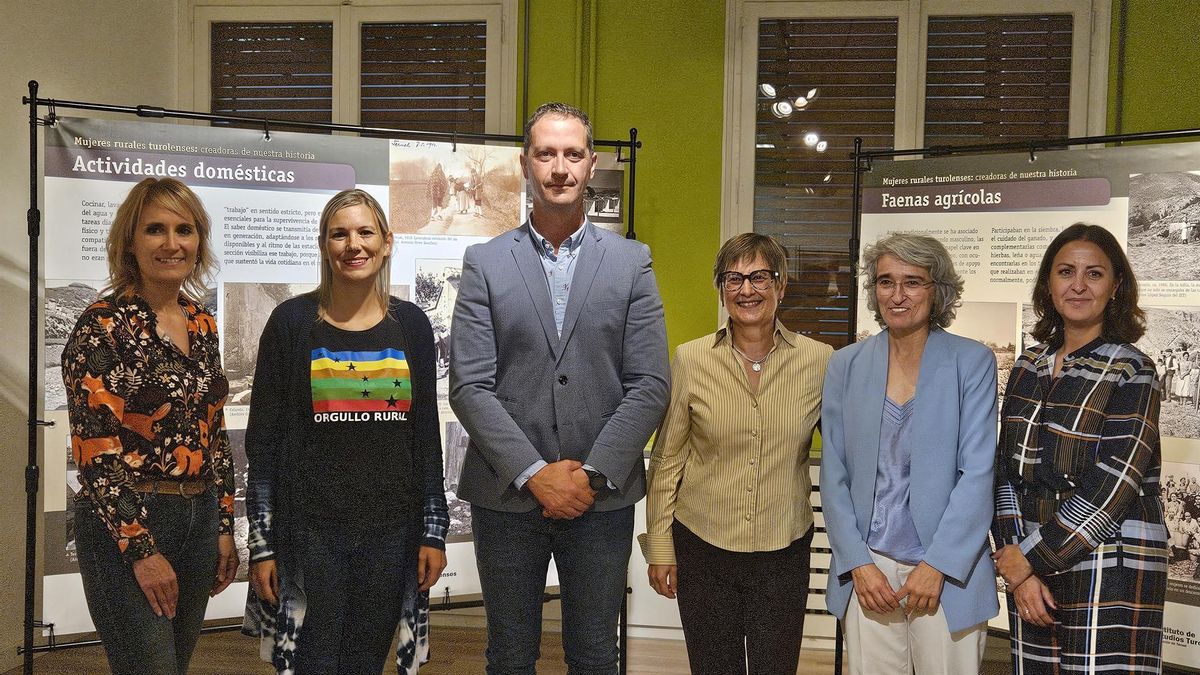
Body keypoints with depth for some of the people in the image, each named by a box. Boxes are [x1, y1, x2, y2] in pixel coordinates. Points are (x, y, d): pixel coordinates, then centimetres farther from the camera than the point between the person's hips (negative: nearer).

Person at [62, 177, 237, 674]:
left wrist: (224, 526, 11)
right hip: (125, 524, -6)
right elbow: (95, 448, -15)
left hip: (199, 518, 7)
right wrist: (141, 549, -16)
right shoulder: (104, 326, -11)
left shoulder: (202, 322, 8)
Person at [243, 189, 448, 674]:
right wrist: (261, 542, -4)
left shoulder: (411, 324, 4)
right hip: (309, 529, -2)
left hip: (392, 528, 2)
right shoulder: (292, 321, -2)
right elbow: (263, 439, -1)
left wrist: (434, 530, 4)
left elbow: (426, 435, 7)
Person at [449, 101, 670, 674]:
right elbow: (469, 386, -5)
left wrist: (593, 474, -11)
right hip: (506, 494, 0)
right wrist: (535, 473, -13)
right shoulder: (484, 262, 2)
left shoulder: (631, 261, 3)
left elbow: (650, 385, -2)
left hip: (602, 498, 0)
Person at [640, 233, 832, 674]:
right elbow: (666, 460, 1)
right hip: (702, 547, 0)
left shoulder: (820, 361, -5)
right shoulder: (690, 360, -5)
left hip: (784, 552, 0)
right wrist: (659, 546, 2)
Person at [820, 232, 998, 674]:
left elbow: (978, 474, -6)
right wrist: (858, 563, -4)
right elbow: (833, 474, 5)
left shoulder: (972, 362, -2)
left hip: (948, 571, -2)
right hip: (866, 570, 2)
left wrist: (936, 565, -12)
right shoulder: (846, 365, 5)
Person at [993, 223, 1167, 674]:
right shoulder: (1027, 368, 8)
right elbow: (1006, 470, 6)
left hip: (1110, 569, -4)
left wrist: (1029, 558, -12)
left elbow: (1112, 484, -14)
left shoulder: (1131, 371, -6)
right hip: (1031, 568, 5)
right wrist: (1018, 563, -5)